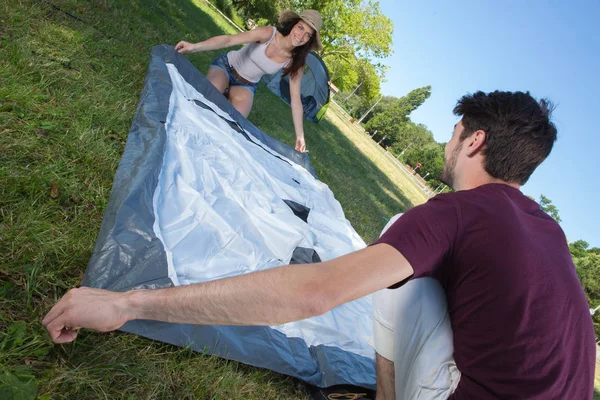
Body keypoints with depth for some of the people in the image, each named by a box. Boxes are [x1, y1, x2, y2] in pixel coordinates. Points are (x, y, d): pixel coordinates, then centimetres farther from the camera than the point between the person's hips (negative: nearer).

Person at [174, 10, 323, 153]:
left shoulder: (295, 62, -19)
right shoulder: (268, 33, -28)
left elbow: (295, 99, -17)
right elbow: (229, 39, -37)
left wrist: (300, 135, -19)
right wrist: (195, 46, -51)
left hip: (246, 85, 3)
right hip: (227, 65, -2)